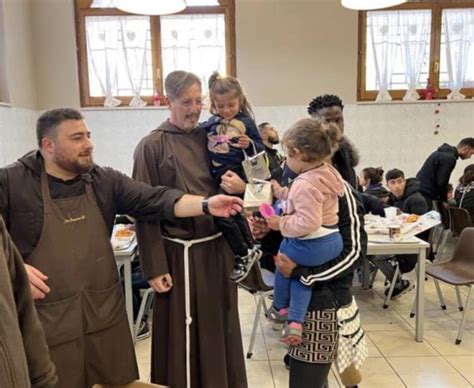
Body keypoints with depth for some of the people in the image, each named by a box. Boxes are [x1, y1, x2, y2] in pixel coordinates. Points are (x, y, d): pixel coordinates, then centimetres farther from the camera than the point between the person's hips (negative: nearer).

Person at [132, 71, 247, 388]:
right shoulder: (151, 146, -8)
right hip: (181, 254, -5)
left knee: (221, 327, 18)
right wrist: (155, 268, -12)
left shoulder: (209, 138, 7)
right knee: (184, 334, 7)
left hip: (218, 248, 5)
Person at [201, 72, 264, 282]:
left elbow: (260, 149, -3)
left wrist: (250, 144, -23)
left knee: (222, 214, -13)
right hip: (213, 175, 6)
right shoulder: (211, 122, 6)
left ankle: (243, 255, 7)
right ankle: (250, 250, 39)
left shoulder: (246, 122, -6)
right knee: (234, 213, 19)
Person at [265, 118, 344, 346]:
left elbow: (308, 222, -32)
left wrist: (281, 223, -20)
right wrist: (280, 192, 19)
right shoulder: (326, 173, 5)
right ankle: (295, 321, 13)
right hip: (333, 241, 8)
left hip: (311, 246, -8)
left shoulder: (304, 184, -26)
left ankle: (280, 307, 40)